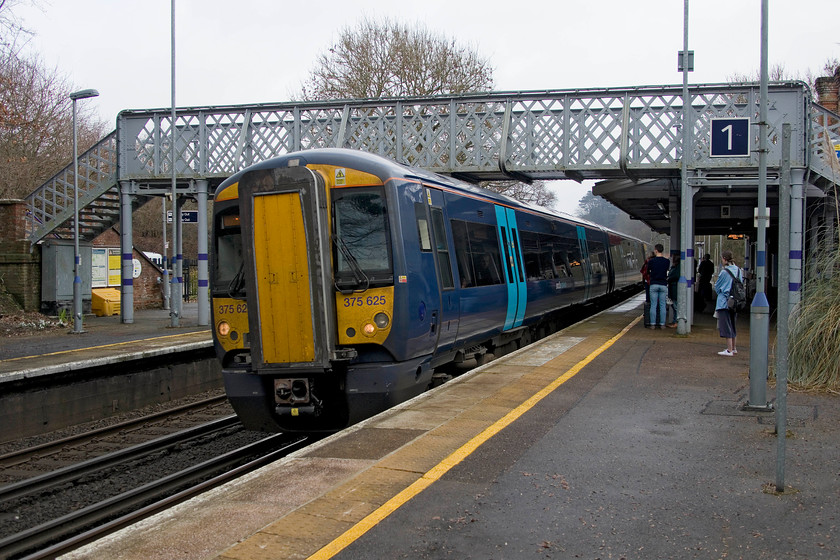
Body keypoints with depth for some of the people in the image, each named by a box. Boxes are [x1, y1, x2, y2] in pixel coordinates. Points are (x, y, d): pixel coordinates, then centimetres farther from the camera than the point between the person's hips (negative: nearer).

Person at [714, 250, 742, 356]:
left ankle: (729, 350, -3)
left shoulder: (724, 272, -15)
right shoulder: (738, 270, 4)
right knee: (732, 325, 18)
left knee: (726, 325, -3)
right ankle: (734, 348, 27)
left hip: (724, 301, -7)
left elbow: (717, 287, -4)